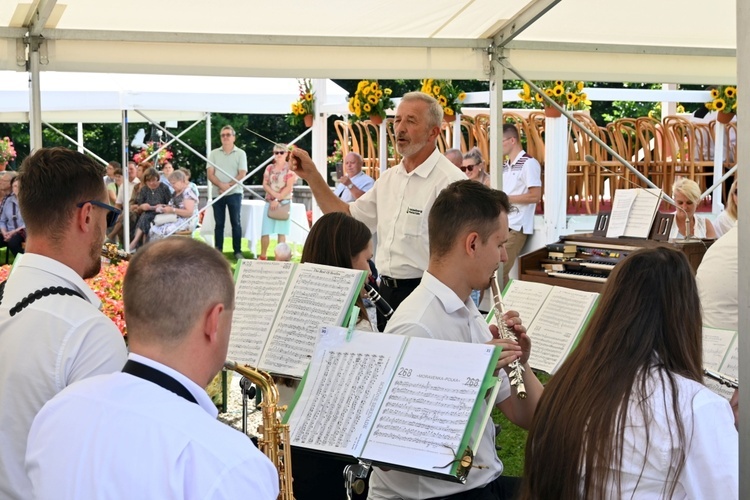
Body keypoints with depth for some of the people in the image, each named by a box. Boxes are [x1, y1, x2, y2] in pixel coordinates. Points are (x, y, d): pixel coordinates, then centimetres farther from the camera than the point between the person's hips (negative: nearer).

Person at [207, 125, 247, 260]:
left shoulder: (240, 153, 2)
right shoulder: (214, 154, 7)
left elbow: (242, 174, -6)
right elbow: (210, 174, 0)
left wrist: (228, 186, -16)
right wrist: (221, 185, -17)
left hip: (234, 193, -2)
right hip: (217, 193, 2)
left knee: (236, 222, -1)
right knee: (219, 223, 6)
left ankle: (238, 251, 4)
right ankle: (217, 251, 10)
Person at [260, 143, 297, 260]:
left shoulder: (290, 168, -2)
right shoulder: (269, 168, 10)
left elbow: (289, 187, -9)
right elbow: (265, 184, 2)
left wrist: (277, 200, -14)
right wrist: (274, 195, -14)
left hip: (284, 202, -3)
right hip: (269, 202, 3)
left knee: (281, 231, -2)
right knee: (265, 231, -1)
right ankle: (262, 256, 10)